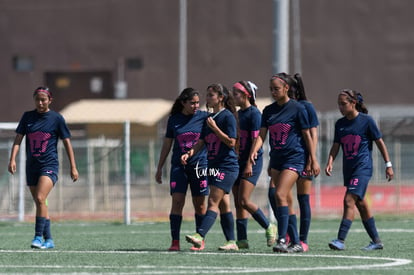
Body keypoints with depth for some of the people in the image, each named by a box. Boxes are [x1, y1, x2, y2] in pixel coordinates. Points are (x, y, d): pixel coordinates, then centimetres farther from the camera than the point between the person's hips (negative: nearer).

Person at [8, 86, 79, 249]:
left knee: (40, 199, -22)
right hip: (31, 167, 4)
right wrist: (12, 159, -10)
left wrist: (73, 167, 2)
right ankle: (49, 240, 15)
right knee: (40, 204, 7)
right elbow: (18, 138, 5)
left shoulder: (56, 118, -1)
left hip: (49, 165, -4)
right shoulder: (27, 117, 7)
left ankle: (38, 237, -22)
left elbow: (67, 143, 3)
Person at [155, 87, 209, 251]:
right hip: (178, 166, 1)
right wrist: (159, 168, 13)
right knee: (177, 201, -9)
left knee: (199, 204, 4)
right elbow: (167, 145, 13)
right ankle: (175, 241, -9)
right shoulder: (174, 120, 6)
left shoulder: (204, 117, 0)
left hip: (199, 164, -1)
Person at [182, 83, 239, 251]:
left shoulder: (228, 116, -9)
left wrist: (215, 128, -17)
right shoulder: (209, 118, 16)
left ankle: (200, 236, -28)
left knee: (213, 202, -17)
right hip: (213, 166, 9)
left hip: (227, 166, -9)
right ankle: (231, 242, 13)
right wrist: (189, 153, -2)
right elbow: (201, 142, 15)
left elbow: (231, 142, -15)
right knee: (223, 205, 9)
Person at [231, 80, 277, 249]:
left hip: (252, 161, -9)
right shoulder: (238, 114, 15)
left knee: (244, 201, -13)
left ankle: (269, 227, 4)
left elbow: (256, 140, -16)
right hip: (239, 161, 9)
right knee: (238, 203, 4)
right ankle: (242, 241, 5)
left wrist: (249, 164, -20)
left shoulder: (254, 113, -10)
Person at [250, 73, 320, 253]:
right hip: (276, 158, 7)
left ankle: (282, 240, -23)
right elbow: (262, 134, 5)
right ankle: (296, 243, 13)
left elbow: (307, 135, -3)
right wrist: (254, 150, -14)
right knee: (282, 199, 6)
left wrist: (313, 160, -4)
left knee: (280, 195, -20)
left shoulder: (297, 108, -6)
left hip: (294, 158, -7)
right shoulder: (269, 110, 10)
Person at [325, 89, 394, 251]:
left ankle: (341, 240, -24)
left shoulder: (366, 120, -6)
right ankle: (376, 241, 20)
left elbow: (379, 142, -1)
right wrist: (330, 162, -8)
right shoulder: (340, 124, 9)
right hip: (348, 169, 7)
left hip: (363, 167, -7)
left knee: (349, 201, -18)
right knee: (361, 204, 11)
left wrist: (388, 165, 0)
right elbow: (336, 146, 10)